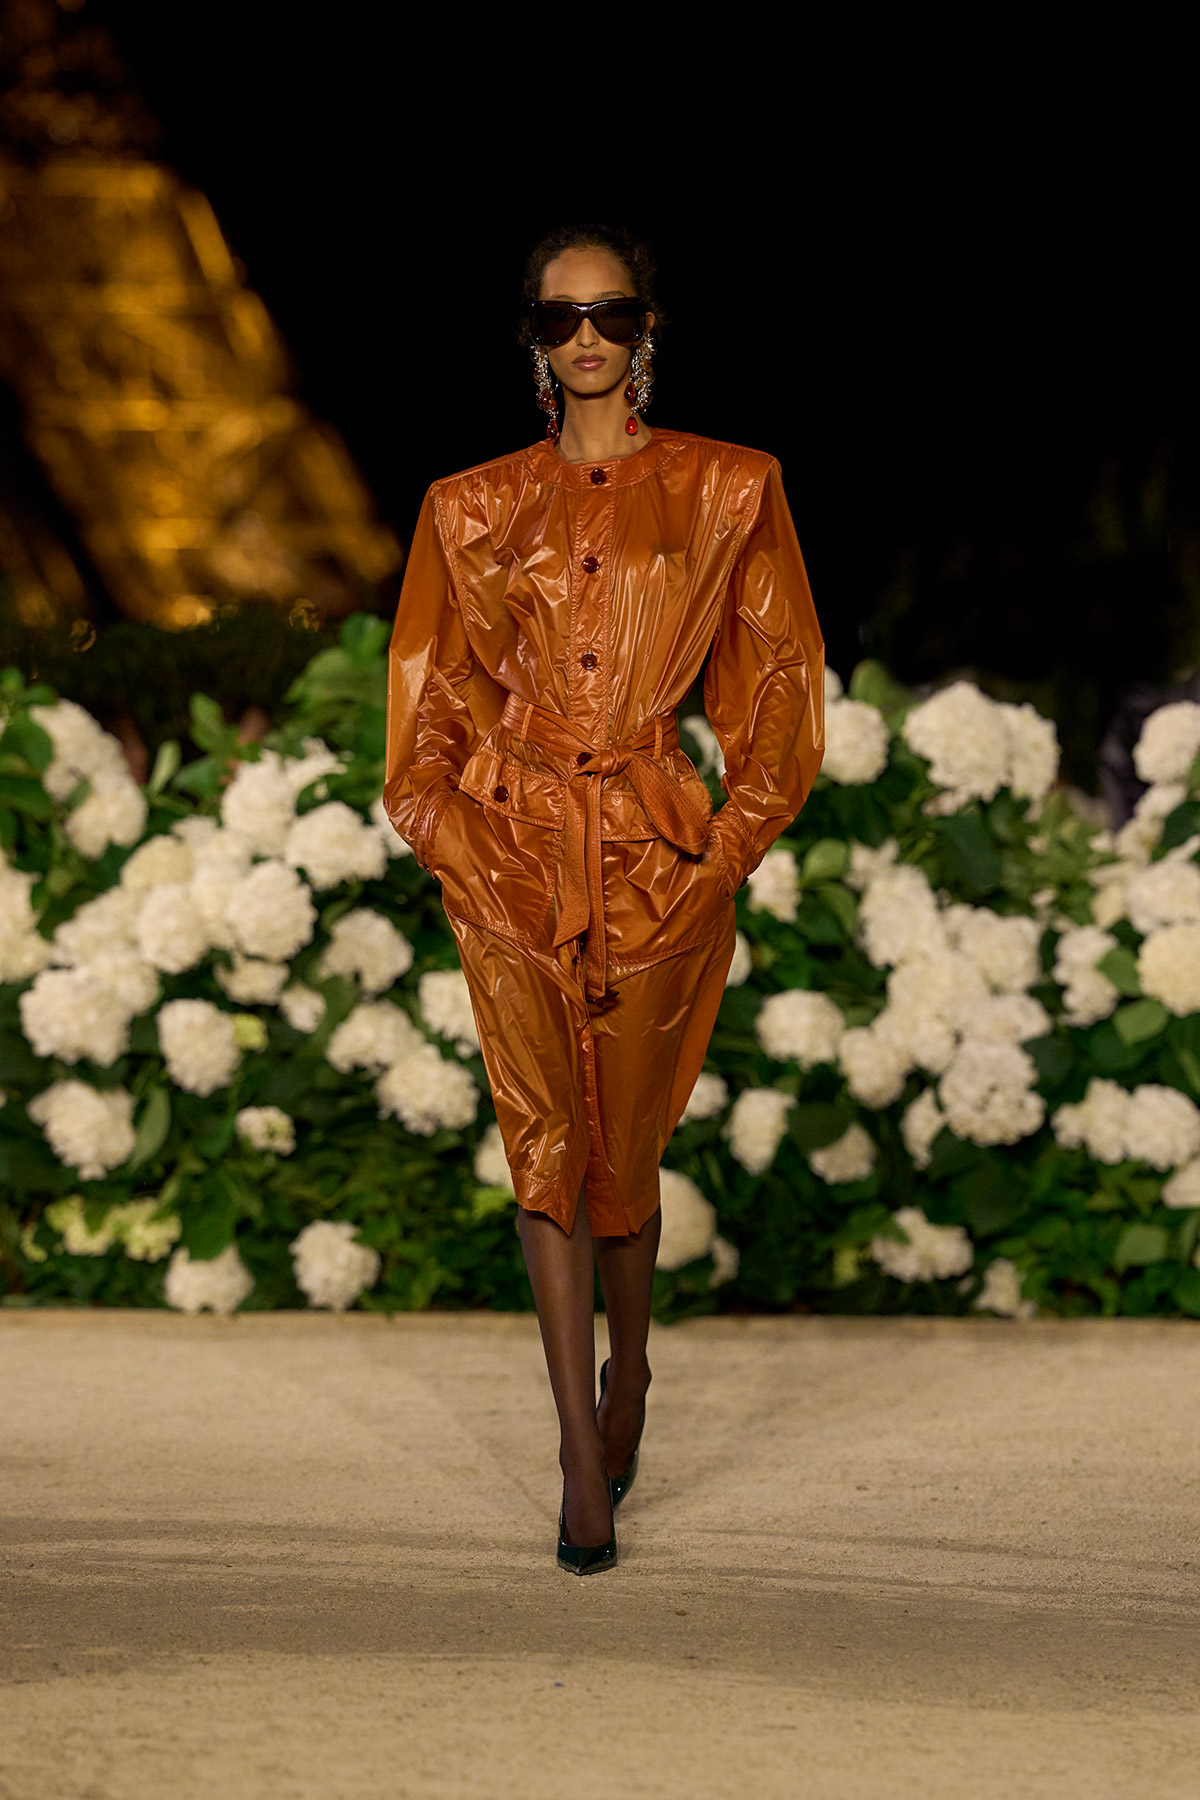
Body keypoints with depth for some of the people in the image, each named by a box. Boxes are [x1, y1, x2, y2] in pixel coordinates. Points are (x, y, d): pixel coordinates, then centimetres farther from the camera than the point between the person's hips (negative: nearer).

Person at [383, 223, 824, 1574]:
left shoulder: (727, 495, 4)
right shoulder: (473, 509, 8)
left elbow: (779, 696, 4)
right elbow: (429, 703, 11)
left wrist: (724, 855, -5)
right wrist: (458, 849, -2)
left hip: (657, 856, -1)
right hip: (513, 854, 1)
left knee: (620, 1147, 5)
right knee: (544, 1141, -7)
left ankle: (625, 1376, 33)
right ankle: (586, 1456, -5)